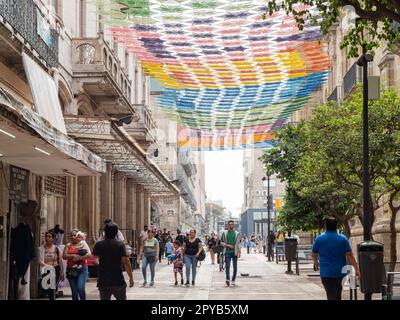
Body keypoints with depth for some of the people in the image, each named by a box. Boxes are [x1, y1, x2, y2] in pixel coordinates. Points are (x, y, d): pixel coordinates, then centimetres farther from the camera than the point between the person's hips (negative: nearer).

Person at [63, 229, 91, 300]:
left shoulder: (83, 244, 5)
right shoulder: (68, 245, 11)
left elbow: (89, 254, -8)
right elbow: (64, 256, -1)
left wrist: (79, 258, -15)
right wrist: (73, 256, -14)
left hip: (82, 269, -3)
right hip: (71, 270, 3)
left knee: (81, 288, -15)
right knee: (74, 290, 3)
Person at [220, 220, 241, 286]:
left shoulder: (237, 233, 9)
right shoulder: (225, 233, 8)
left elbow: (239, 243, 9)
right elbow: (222, 242, 9)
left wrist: (239, 252, -1)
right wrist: (228, 245, -8)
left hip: (234, 252, 1)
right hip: (227, 252, -1)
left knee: (235, 267, 3)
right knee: (227, 266, -14)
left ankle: (233, 280, 13)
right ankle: (228, 279, -24)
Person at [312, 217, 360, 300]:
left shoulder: (319, 239, 0)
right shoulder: (343, 239, 0)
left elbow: (314, 255, 12)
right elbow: (350, 255, -7)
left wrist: (316, 263, 32)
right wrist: (356, 269, -4)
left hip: (326, 273, -2)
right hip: (341, 272, 2)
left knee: (331, 297, -7)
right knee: (338, 296, 19)